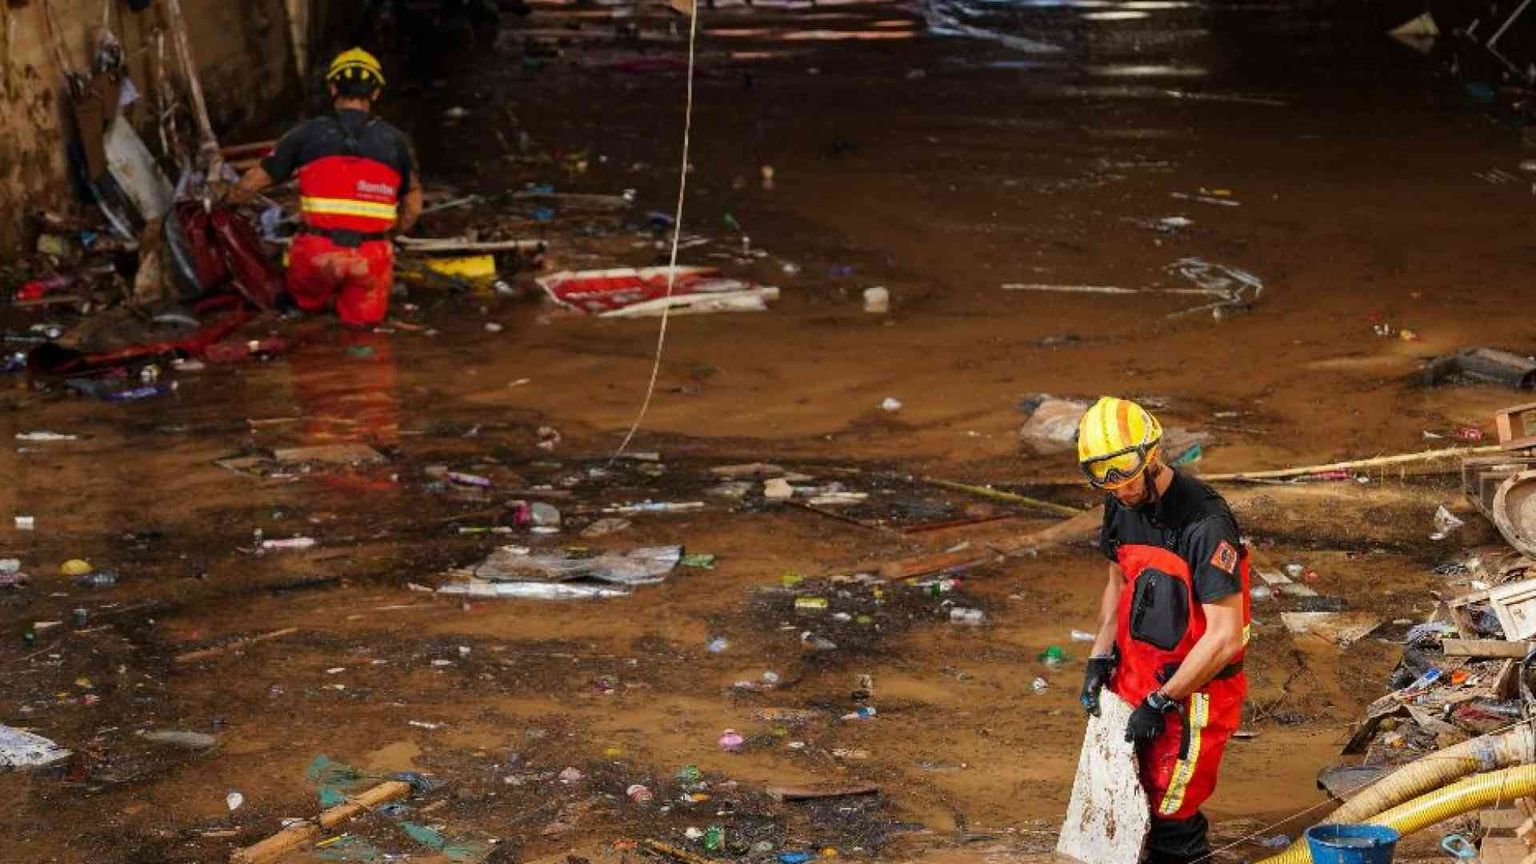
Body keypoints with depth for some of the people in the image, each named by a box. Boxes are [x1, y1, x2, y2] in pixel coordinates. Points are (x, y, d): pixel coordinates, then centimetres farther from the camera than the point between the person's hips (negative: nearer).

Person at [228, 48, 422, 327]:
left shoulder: (308, 133, 2)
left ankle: (313, 304, 3)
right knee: (362, 320, 20)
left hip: (318, 251, -1)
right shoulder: (395, 140, 6)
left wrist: (227, 201, 29)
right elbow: (412, 208, 13)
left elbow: (252, 183, 9)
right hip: (370, 256, 1)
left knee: (308, 302, 27)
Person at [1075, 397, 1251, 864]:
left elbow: (1225, 637, -25)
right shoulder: (1121, 506, 1)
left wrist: (1161, 702, -21)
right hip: (1137, 675, 7)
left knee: (1171, 810, -4)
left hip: (1193, 690, -7)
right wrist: (1100, 658, 6)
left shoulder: (1205, 523, -25)